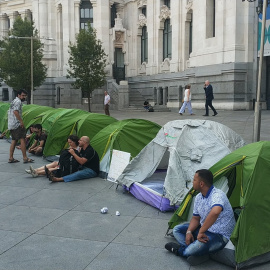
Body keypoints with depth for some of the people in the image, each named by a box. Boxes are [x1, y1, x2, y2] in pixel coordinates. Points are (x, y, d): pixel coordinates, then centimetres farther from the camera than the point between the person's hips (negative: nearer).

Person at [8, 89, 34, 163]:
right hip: (16, 124, -10)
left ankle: (11, 158, 11)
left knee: (14, 141, 11)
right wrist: (21, 121, -23)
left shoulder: (13, 101, 23)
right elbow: (15, 111, -23)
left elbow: (9, 113, 27)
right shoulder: (18, 101, -9)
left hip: (11, 124, 10)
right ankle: (25, 158, -11)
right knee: (22, 139, -10)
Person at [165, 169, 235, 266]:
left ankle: (180, 250, -3)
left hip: (221, 236, -9)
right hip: (204, 229, 9)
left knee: (200, 245, -37)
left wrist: (201, 232, -40)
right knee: (177, 230, 3)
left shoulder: (218, 195, -26)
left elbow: (215, 212, -47)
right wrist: (189, 231, -9)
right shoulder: (198, 197, 4)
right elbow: (195, 218, 11)